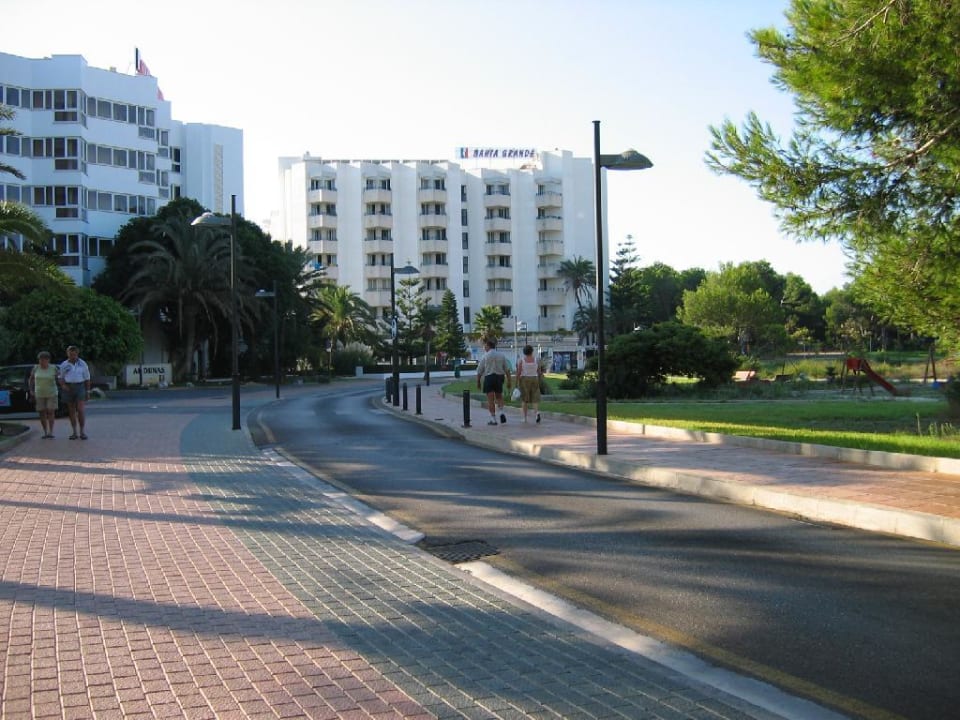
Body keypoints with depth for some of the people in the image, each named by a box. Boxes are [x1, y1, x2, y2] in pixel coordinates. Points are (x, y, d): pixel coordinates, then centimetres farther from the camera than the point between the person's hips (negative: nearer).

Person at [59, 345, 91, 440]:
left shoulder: (82, 364, -1)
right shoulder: (64, 365, 2)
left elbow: (87, 378, 3)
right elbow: (61, 378, 6)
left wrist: (88, 392, 0)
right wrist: (63, 385, -15)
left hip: (80, 388, -2)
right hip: (68, 389, 2)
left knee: (81, 410, -12)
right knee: (72, 411, 4)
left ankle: (82, 432, -3)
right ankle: (75, 433, 10)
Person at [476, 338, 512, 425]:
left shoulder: (485, 356, -5)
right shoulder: (502, 355, 3)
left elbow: (479, 371, -1)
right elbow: (507, 369, 2)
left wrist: (478, 381, 10)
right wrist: (508, 381, 6)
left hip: (489, 378, -3)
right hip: (499, 377, 3)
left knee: (490, 399, 2)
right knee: (499, 397, 21)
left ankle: (493, 419, 0)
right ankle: (501, 412, 0)